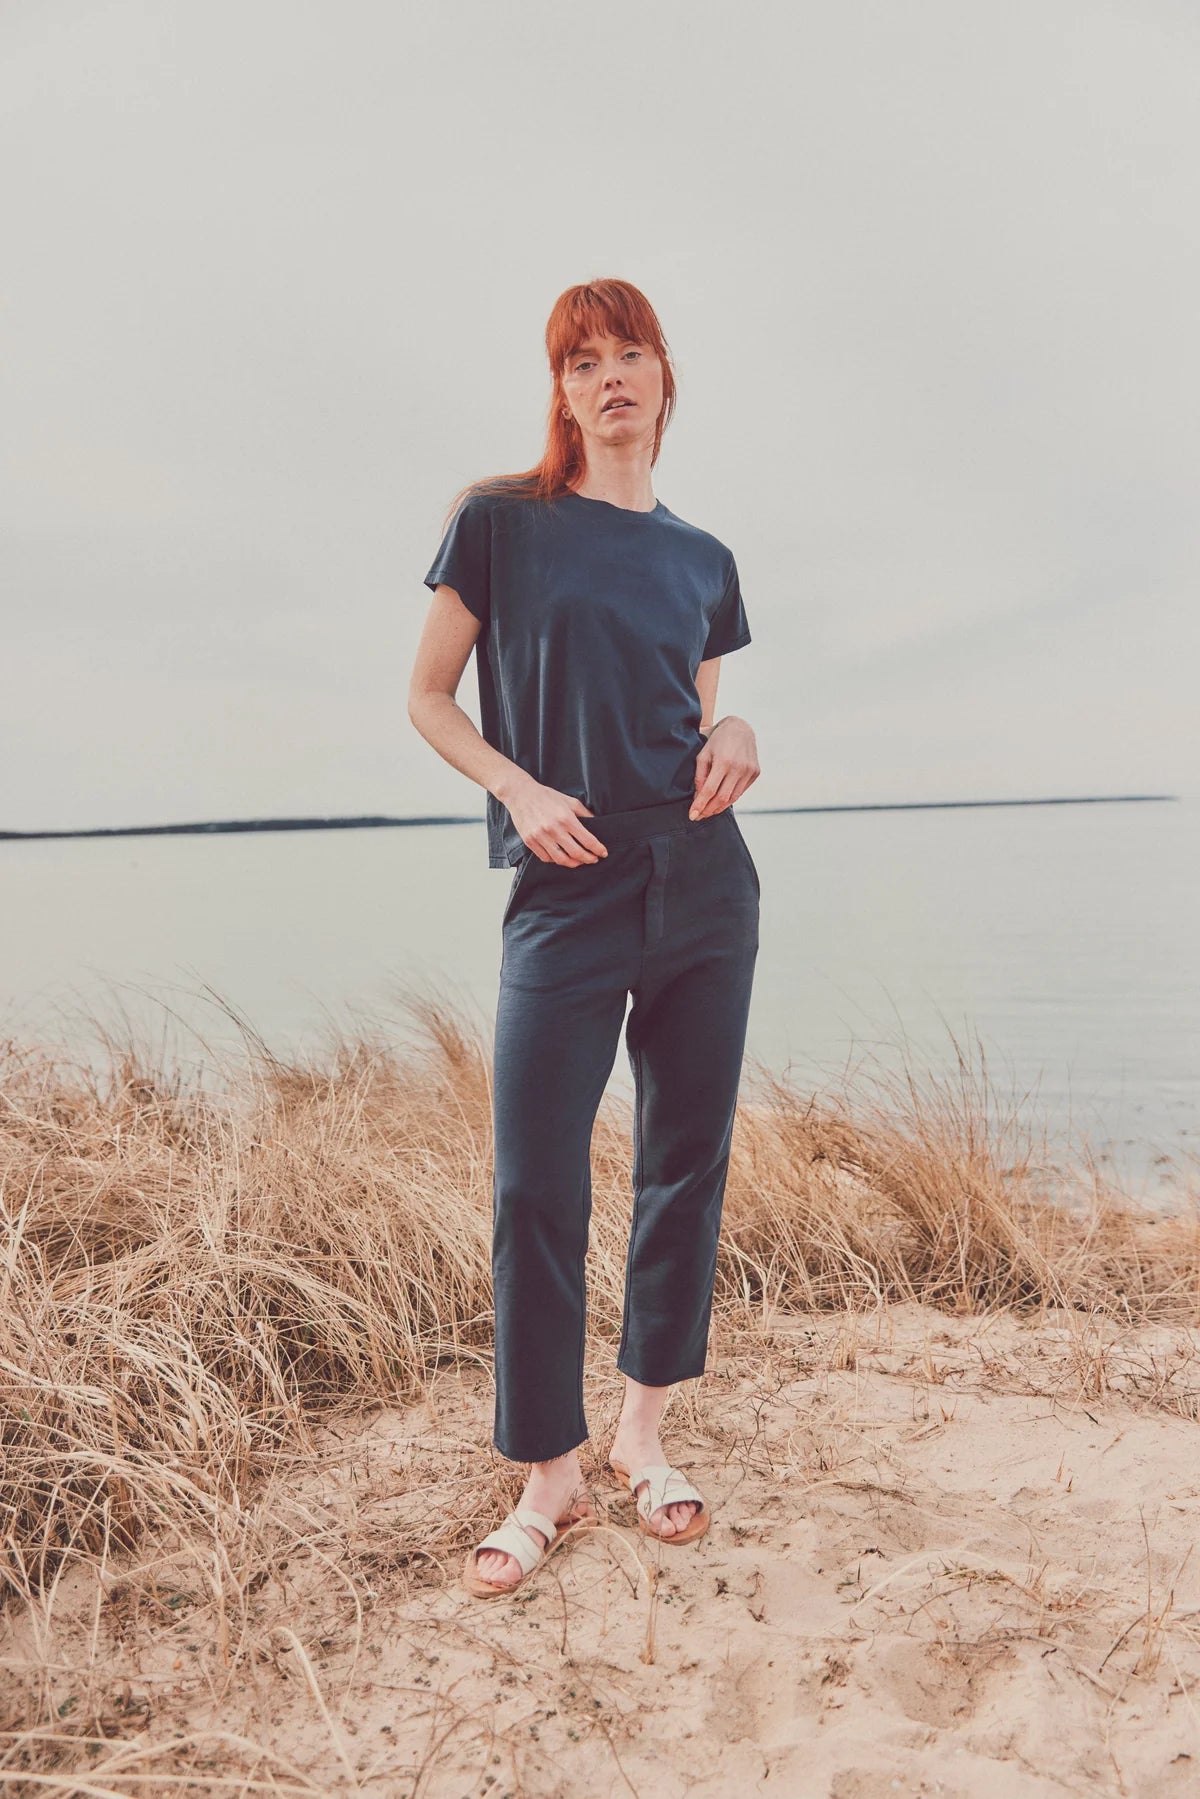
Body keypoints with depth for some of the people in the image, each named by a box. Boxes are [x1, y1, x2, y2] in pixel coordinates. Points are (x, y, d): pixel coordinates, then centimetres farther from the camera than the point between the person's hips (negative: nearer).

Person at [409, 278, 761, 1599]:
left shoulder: (702, 560, 14)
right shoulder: (500, 520, 3)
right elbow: (428, 698, 4)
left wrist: (735, 736, 0)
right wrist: (522, 790, -11)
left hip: (703, 883, 4)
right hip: (567, 892, -4)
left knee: (686, 1164, 7)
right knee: (534, 1187, -5)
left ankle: (642, 1435, 25)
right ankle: (552, 1478, 13)